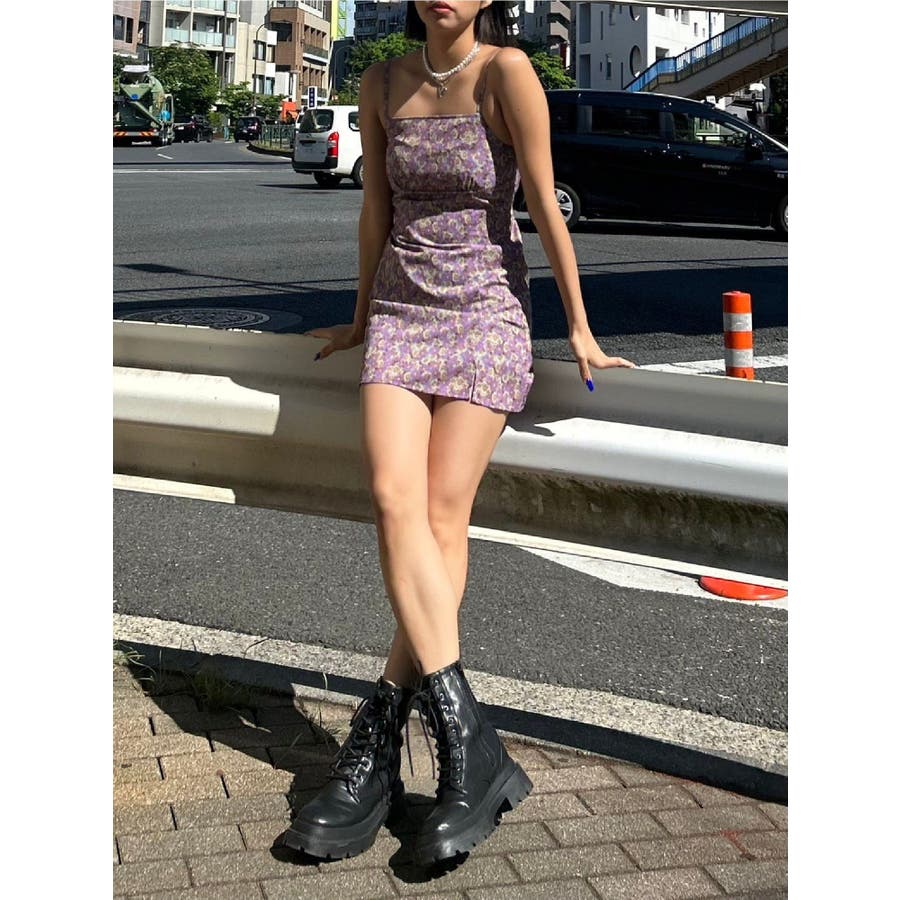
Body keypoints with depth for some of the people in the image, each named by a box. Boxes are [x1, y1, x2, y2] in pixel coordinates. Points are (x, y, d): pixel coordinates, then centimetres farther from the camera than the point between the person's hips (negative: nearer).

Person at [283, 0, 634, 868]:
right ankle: (473, 753, -18)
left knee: (441, 517, -14)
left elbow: (544, 206, -7)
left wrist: (579, 329, -3)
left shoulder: (505, 71, -8)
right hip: (401, 312, 4)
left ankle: (373, 752, -9)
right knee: (394, 502, -17)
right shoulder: (382, 84, 7)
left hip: (488, 315, -3)